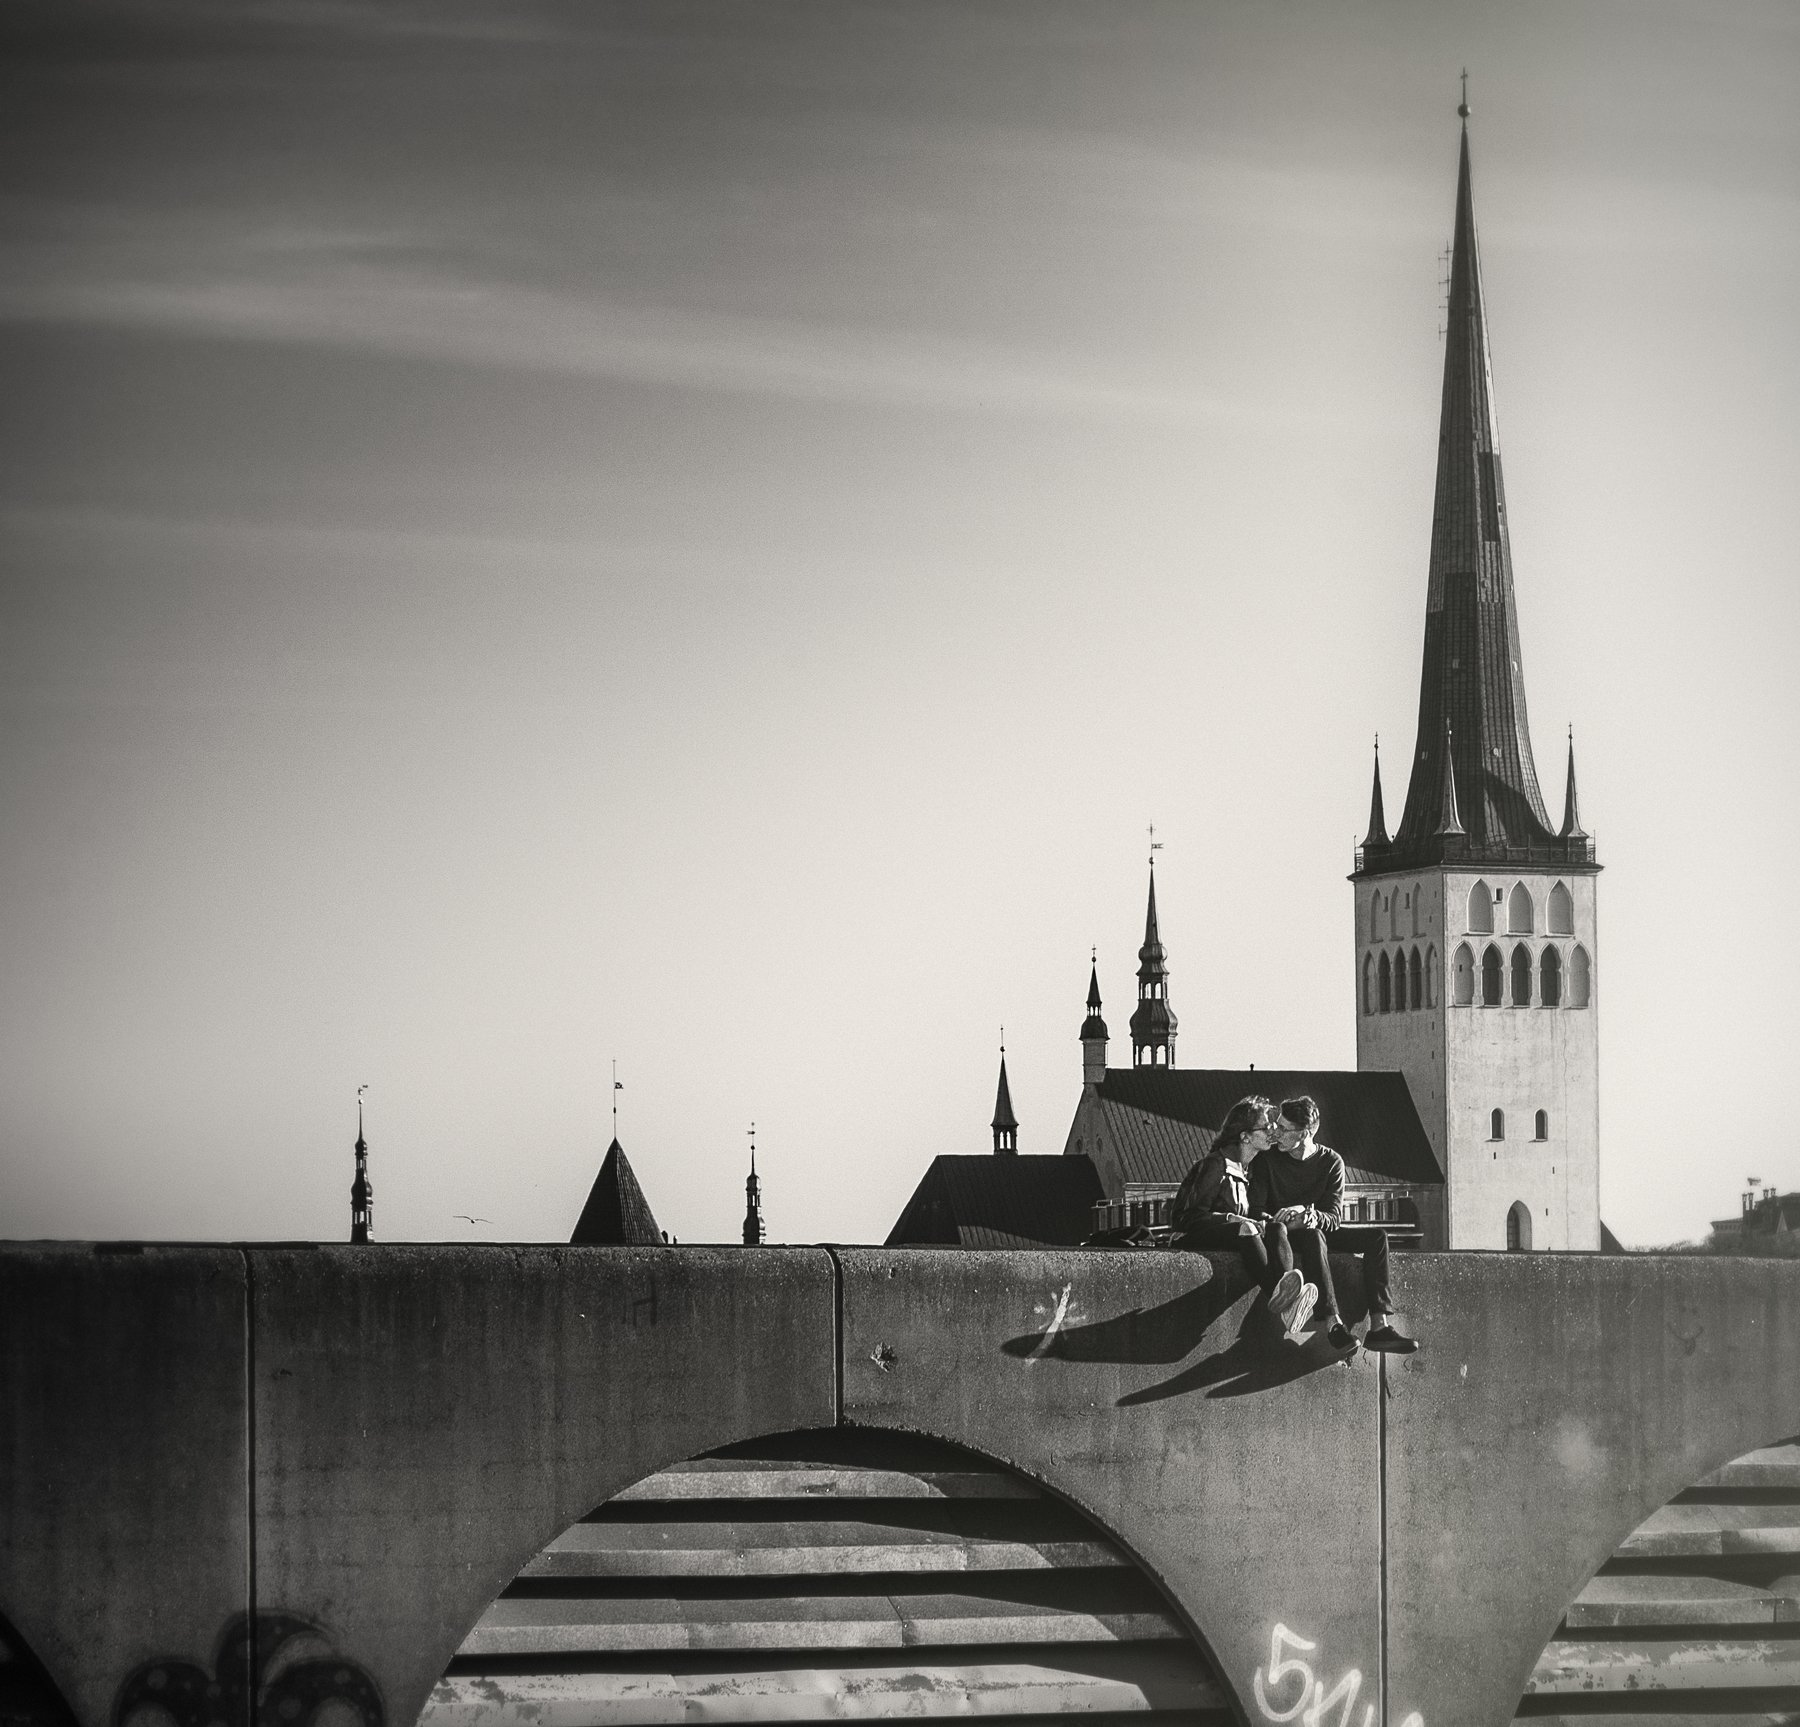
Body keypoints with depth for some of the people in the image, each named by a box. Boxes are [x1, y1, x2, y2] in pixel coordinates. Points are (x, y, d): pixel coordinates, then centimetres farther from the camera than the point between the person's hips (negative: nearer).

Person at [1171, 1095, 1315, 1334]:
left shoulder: (1254, 1169, 17)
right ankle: (1277, 1300, -61)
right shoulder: (1215, 1165, -5)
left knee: (1277, 1230, -24)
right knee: (1244, 1230, -37)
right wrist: (1230, 1219, -21)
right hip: (1194, 1238, -6)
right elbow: (1187, 1217, -9)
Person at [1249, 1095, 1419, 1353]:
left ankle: (1380, 1326, -32)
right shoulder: (1268, 1160, -5)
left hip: (1318, 1233, 3)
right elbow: (1255, 1210, -10)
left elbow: (1333, 1218, -8)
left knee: (1376, 1236, -19)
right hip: (1282, 1235, -3)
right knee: (1313, 1235, -37)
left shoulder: (1331, 1162, -1)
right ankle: (1333, 1324, -50)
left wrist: (1308, 1213, -31)